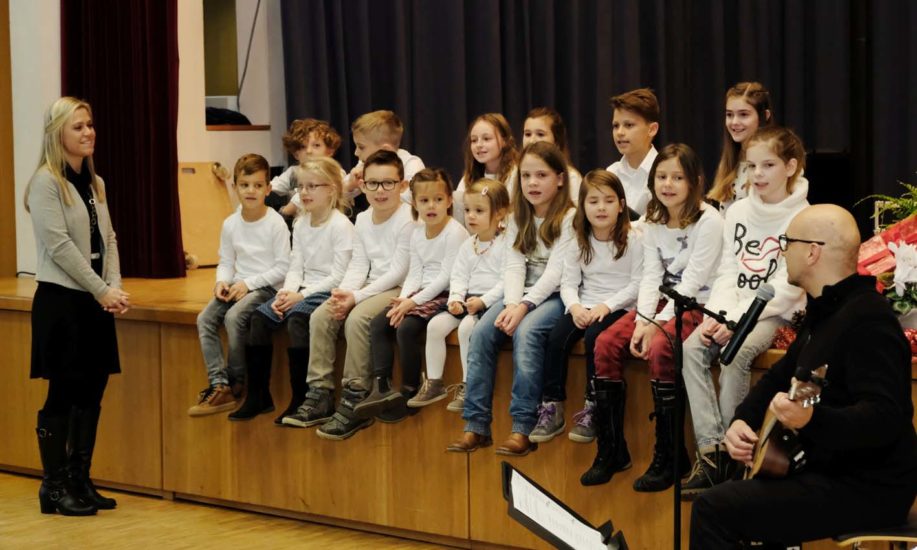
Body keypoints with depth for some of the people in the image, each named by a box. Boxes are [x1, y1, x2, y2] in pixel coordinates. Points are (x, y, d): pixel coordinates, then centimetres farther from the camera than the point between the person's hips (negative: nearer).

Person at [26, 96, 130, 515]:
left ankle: (79, 480, 17)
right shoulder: (45, 182, -10)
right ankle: (54, 487, 7)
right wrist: (102, 291, -16)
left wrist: (115, 288, -4)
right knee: (63, 394, -2)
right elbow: (59, 246, -16)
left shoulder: (95, 183, 13)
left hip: (95, 302, 7)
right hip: (61, 300, -7)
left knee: (92, 392, 8)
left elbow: (108, 240, 11)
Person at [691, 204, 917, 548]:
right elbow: (780, 375, 21)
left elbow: (884, 418, -31)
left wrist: (812, 420, -47)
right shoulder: (825, 311, 11)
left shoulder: (867, 319, -22)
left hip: (867, 489, -10)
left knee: (714, 510, -16)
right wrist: (742, 421, 2)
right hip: (831, 469, 10)